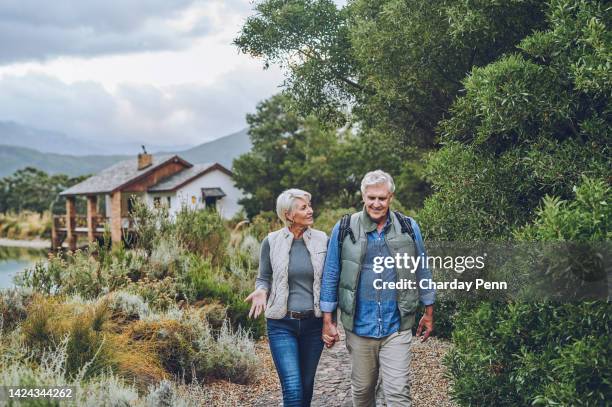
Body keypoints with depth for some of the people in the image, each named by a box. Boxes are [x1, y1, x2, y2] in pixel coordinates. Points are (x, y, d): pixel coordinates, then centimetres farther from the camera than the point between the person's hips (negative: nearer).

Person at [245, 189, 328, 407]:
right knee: (293, 388, -11)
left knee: (306, 386, 12)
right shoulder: (271, 241, -3)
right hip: (282, 324, -2)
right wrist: (261, 291, -15)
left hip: (313, 323, 2)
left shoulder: (322, 240, 0)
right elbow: (263, 278, 8)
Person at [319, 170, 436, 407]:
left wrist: (429, 312, 13)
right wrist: (328, 321, 2)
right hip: (359, 326, 1)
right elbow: (331, 276, 3)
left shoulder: (409, 228, 2)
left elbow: (422, 272, 11)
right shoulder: (344, 229, -1)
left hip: (397, 327, 0)